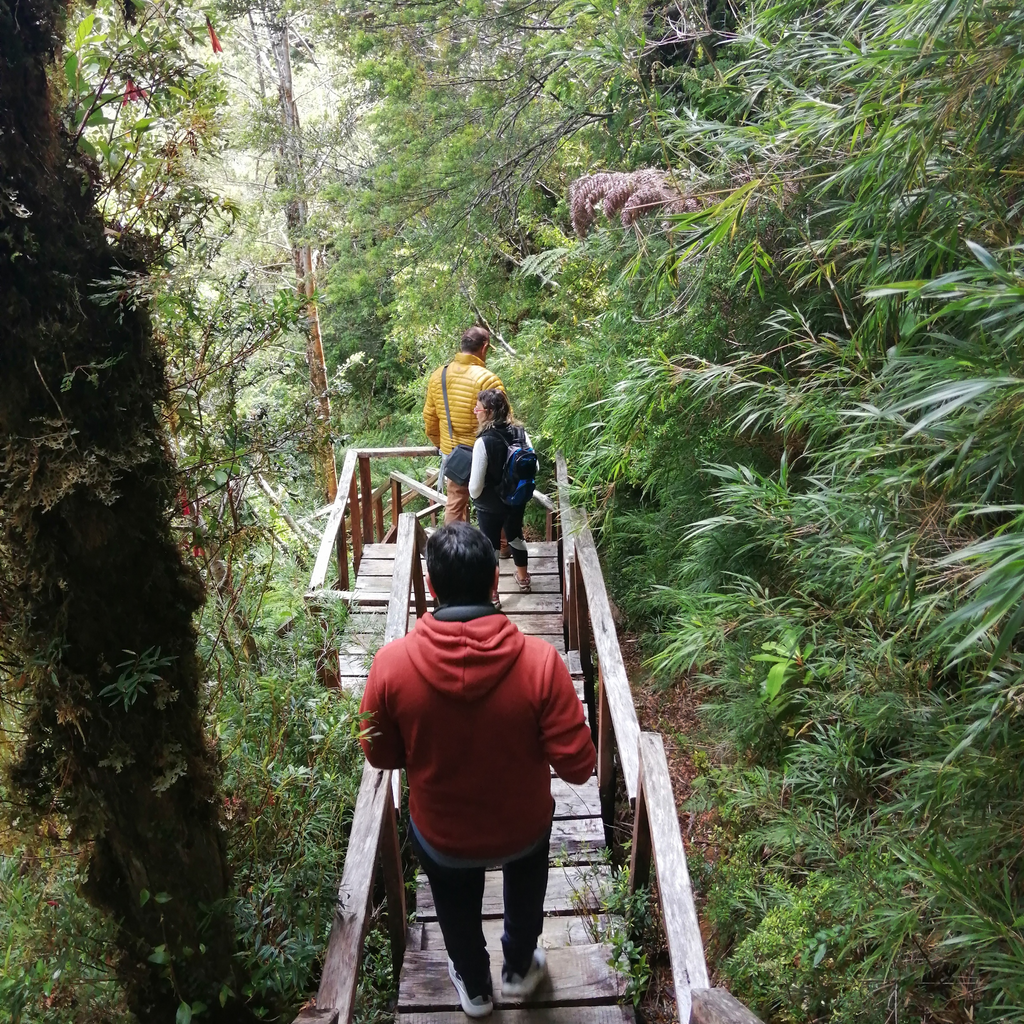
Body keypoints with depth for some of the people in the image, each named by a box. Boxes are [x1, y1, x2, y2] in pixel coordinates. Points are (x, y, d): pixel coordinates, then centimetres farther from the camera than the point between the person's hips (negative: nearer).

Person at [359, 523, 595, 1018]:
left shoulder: (392, 662, -27)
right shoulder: (539, 660, -30)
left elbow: (380, 755, -11)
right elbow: (578, 766, -23)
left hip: (441, 834, 1)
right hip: (523, 826, 0)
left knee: (458, 909, 34)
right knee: (524, 888, 36)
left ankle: (475, 988, 59)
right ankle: (518, 969, 59)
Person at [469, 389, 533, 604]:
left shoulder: (484, 441, -27)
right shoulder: (521, 433, -10)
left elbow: (476, 484, -23)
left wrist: (475, 497, -1)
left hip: (490, 505, -5)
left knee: (490, 546, 11)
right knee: (515, 536, 27)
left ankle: (491, 595, 24)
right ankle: (523, 579, 47)